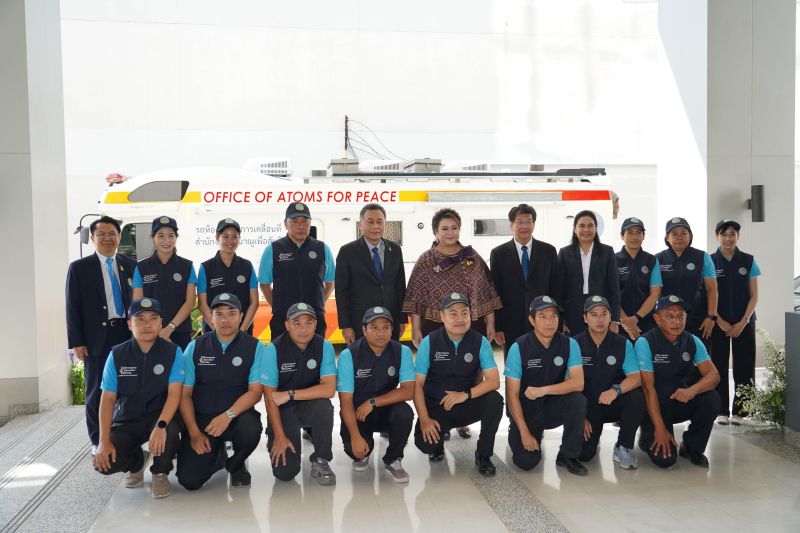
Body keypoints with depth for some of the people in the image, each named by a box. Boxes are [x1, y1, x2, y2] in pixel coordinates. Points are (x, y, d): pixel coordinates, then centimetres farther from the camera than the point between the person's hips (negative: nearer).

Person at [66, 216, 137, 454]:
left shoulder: (131, 265, 8)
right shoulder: (79, 268, 2)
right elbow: (73, 308, 0)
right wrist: (77, 342, -6)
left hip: (128, 334, 2)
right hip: (97, 338, -2)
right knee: (97, 390, 7)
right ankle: (98, 441, 19)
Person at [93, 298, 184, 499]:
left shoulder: (173, 352, -7)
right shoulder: (117, 355, -2)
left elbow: (174, 392, -16)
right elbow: (108, 399, -3)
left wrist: (161, 425, -34)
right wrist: (104, 441, -13)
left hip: (160, 415, -2)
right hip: (126, 421, 2)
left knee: (169, 431, -37)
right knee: (105, 463, -21)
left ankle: (160, 474, -2)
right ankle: (137, 461, 18)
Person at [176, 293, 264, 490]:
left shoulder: (255, 347, -2)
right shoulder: (195, 347, 4)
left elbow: (255, 391, -9)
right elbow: (185, 393, 2)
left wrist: (228, 415, -25)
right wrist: (194, 432, -9)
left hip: (237, 415, -1)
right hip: (200, 418, 2)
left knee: (250, 429, -36)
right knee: (189, 479, -15)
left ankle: (236, 465, 1)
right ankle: (217, 456, 22)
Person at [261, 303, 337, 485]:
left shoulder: (324, 346, -12)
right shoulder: (274, 349, -15)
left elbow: (329, 389, -22)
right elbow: (270, 396, -12)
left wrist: (290, 394, -25)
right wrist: (279, 435, -15)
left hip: (308, 407, 1)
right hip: (282, 411, -1)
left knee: (324, 406, -35)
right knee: (285, 471, -14)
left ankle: (320, 461, -11)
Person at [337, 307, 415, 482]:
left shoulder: (403, 352, -9)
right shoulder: (349, 355, -15)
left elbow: (408, 391, -17)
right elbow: (345, 400, -17)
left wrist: (372, 402, -24)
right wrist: (355, 437, -26)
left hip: (386, 410, 1)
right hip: (356, 413, -1)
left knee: (405, 413, -31)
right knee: (353, 448, -27)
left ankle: (392, 461, -3)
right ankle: (363, 454, 15)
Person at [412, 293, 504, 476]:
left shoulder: (480, 342, -5)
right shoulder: (429, 342, -6)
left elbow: (494, 381, -14)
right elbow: (417, 383, -7)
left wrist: (466, 394, -29)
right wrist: (424, 419, -17)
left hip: (467, 406, 1)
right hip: (436, 407, -1)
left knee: (495, 400, -29)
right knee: (425, 443, -28)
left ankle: (483, 455, -6)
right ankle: (438, 444, 13)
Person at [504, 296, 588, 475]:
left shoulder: (569, 345, -7)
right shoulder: (519, 348, -12)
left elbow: (578, 383, -19)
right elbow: (512, 394, -12)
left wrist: (543, 390, -30)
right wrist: (524, 432, -18)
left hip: (554, 408, 2)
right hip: (527, 410, -2)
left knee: (578, 400, -29)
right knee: (527, 461, -20)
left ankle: (567, 456, -9)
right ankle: (516, 435, 17)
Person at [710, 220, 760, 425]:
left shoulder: (749, 261, 4)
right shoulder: (710, 261, 1)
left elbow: (754, 296, 3)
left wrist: (743, 322, -8)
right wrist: (721, 322, -8)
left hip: (744, 323, 1)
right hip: (718, 323, -1)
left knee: (744, 366, 0)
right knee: (719, 366, 0)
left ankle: (739, 411, 10)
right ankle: (721, 410, 10)